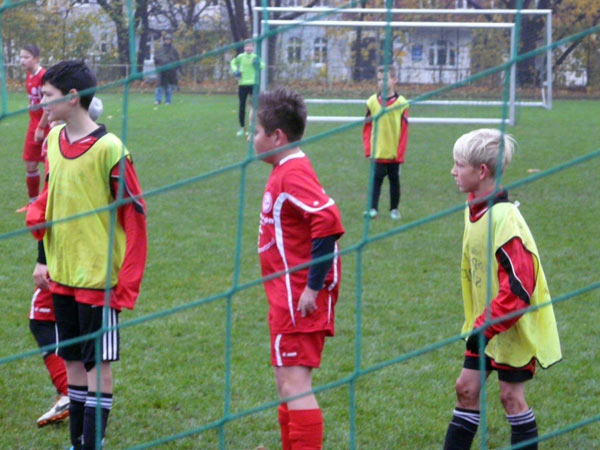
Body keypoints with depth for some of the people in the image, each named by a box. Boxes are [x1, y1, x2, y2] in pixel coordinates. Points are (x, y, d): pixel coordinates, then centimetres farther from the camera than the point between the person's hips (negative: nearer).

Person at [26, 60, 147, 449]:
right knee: (72, 359, 14)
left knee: (99, 364, 0)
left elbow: (135, 217, -14)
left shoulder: (109, 149, -17)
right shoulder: (54, 139, 5)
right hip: (62, 273, 7)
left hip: (99, 276, -7)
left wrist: (127, 285, -15)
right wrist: (44, 257, 10)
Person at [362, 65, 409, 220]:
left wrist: (400, 154, -7)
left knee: (394, 180, 10)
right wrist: (368, 150, -2)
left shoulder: (401, 103, -6)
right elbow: (367, 128, 4)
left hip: (394, 154, -1)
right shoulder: (372, 101, 0)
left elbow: (404, 131, -4)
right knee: (376, 179, -1)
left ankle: (394, 209, 20)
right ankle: (373, 208, -1)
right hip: (377, 153, 1)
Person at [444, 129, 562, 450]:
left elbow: (518, 286, -27)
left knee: (511, 395, 2)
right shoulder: (474, 210, 3)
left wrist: (486, 326, -24)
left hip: (513, 327, -8)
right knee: (466, 388, 9)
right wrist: (477, 323, 16)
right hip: (485, 324, 8)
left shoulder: (504, 219, -25)